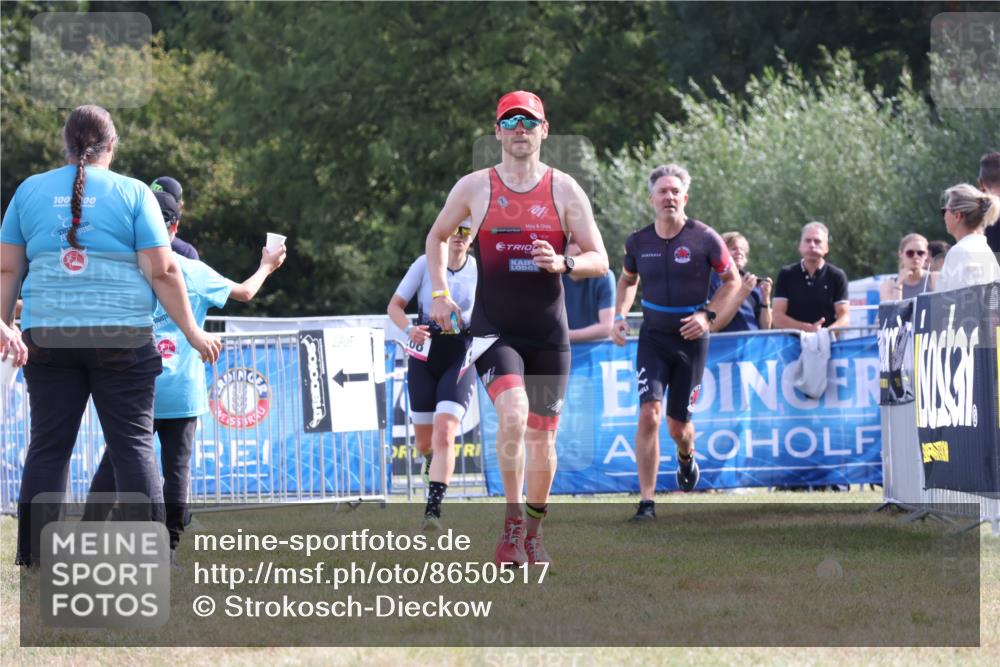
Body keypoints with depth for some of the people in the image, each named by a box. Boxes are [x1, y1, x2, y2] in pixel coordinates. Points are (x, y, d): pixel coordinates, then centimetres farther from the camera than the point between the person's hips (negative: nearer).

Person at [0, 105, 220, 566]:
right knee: (133, 442, 2)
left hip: (47, 335, 2)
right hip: (121, 337, -2)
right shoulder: (133, 193, 1)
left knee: (48, 444, 6)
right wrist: (193, 333, 2)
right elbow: (162, 272, -4)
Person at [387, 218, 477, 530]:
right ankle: (433, 461, 47)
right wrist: (409, 328, -20)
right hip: (424, 356, 1)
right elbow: (394, 306, 0)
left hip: (460, 358, -1)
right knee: (424, 441, 8)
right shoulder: (426, 264, -3)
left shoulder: (479, 270, 0)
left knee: (444, 432, -19)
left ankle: (433, 509, -22)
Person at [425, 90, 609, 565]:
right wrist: (439, 295, 6)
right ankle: (512, 523, -13)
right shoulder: (474, 187, 1)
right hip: (494, 329, -2)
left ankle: (534, 529, 27)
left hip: (549, 333, 2)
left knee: (542, 436, 8)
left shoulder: (564, 190, 1)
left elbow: (599, 260, 1)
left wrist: (563, 264, -19)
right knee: (513, 413, -25)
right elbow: (437, 237, 17)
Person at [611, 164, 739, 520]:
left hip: (691, 338, -1)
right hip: (653, 336, 1)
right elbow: (627, 280, 19)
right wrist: (620, 316, 3)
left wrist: (707, 314, -11)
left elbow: (732, 280, 1)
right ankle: (647, 501, -14)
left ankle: (686, 456, 45)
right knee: (649, 412, -16)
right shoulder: (638, 242, 0)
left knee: (678, 424, 6)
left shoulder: (704, 238, -8)